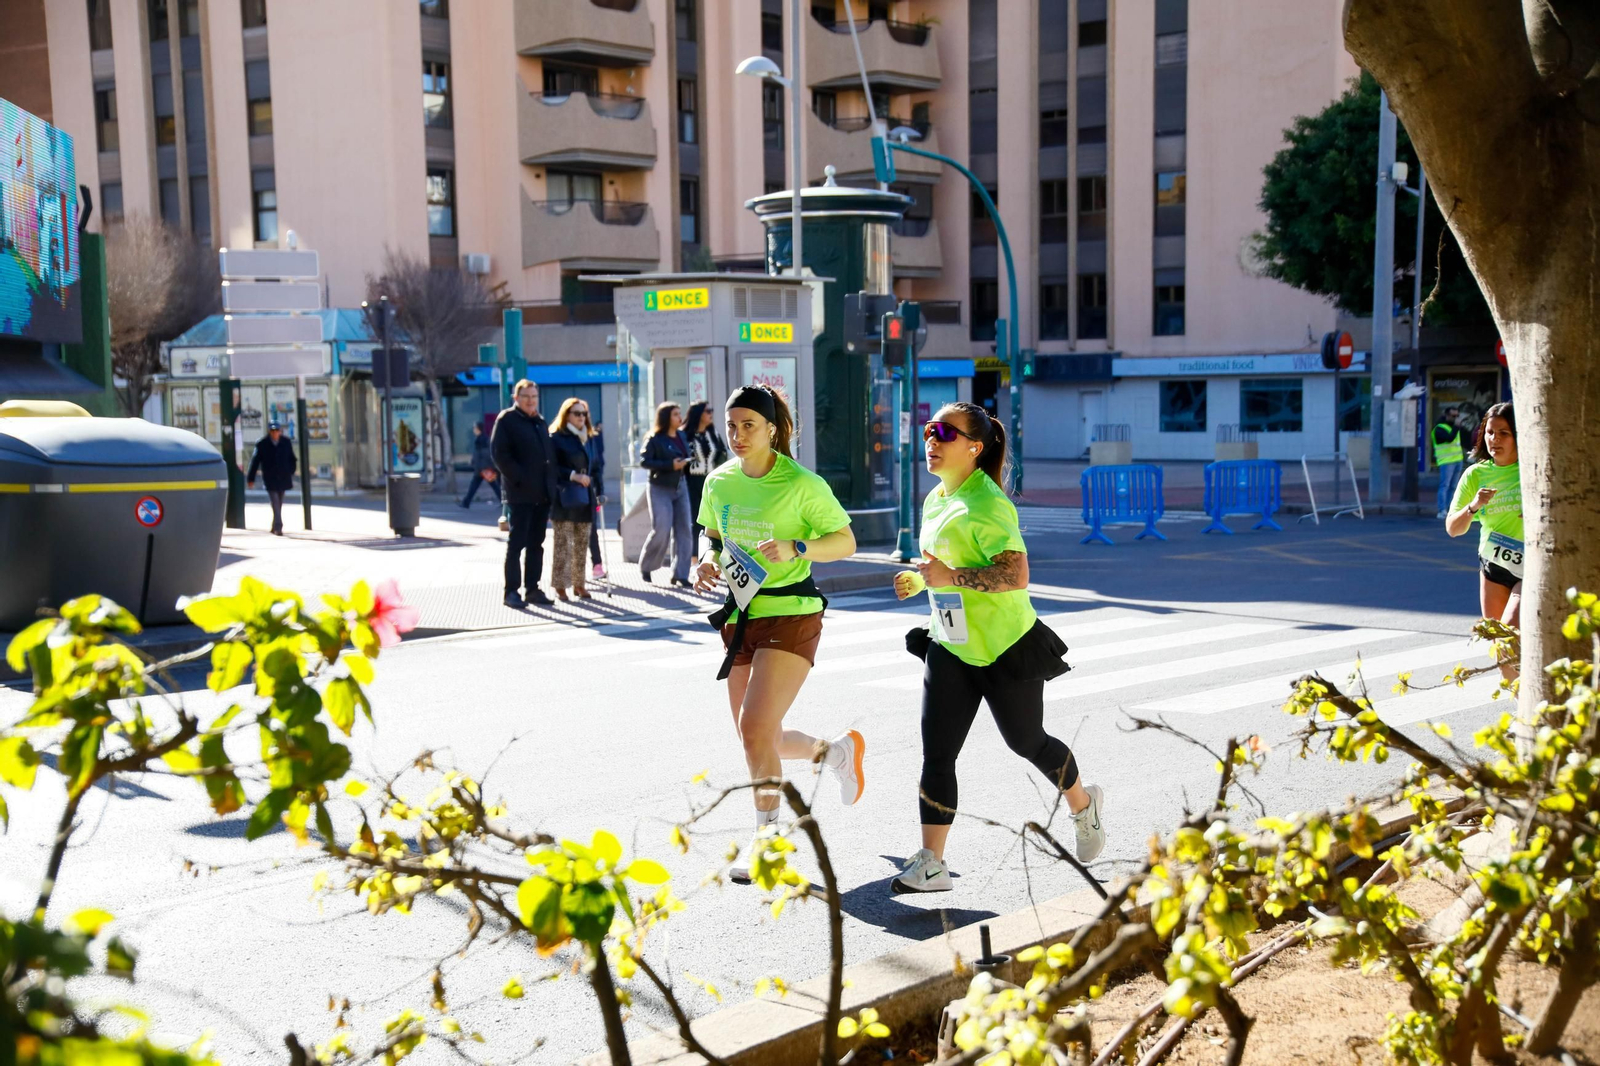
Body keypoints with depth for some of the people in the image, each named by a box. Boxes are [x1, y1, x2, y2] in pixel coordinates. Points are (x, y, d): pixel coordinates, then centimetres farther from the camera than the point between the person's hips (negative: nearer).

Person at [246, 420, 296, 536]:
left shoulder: (286, 442, 2)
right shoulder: (262, 444, -4)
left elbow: (292, 460, 12)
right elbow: (255, 461, 0)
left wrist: (291, 473, 7)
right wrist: (251, 478, 1)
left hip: (283, 478, 3)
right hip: (270, 479, -3)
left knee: (279, 504, 12)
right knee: (275, 504, -13)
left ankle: (275, 527, 24)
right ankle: (278, 527, -17)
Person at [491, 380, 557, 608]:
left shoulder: (539, 422, 18)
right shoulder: (506, 420, -4)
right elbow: (499, 454, -12)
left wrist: (551, 483, 10)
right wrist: (518, 478, -17)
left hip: (542, 493, 7)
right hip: (521, 493, -7)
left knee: (536, 544, 10)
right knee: (516, 543, -4)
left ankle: (533, 589, 16)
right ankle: (511, 591, 0)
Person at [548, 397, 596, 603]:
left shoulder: (587, 439, 17)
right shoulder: (556, 438, -4)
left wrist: (596, 491, 13)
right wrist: (573, 475, -19)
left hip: (585, 498, 7)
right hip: (565, 498, -6)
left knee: (581, 544, 9)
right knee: (563, 544, -6)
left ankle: (578, 584, 16)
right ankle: (560, 586, -1)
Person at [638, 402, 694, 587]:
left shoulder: (682, 436, 9)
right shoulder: (655, 439, -10)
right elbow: (644, 461, -15)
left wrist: (684, 464, -1)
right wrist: (670, 465, -21)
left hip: (680, 488, 6)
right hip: (661, 490, -6)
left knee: (683, 530, 0)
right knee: (661, 530, -10)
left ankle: (679, 574, 5)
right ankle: (645, 566, 13)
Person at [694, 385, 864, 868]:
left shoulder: (802, 483, -11)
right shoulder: (719, 481, 5)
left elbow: (846, 541, -6)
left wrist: (796, 548, -22)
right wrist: (709, 562, -1)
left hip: (790, 615, -6)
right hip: (741, 615, 7)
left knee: (755, 727, -17)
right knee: (758, 738, 10)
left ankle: (767, 836, 1)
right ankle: (838, 751, 38)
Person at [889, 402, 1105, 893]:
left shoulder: (986, 504, -19)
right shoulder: (935, 500, 8)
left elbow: (1016, 575, -29)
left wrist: (950, 577, -34)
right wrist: (919, 581, 13)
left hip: (1005, 648, -7)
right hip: (950, 648, 7)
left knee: (1026, 741, 12)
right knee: (936, 756, -1)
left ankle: (1083, 804, 41)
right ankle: (931, 864, 4)